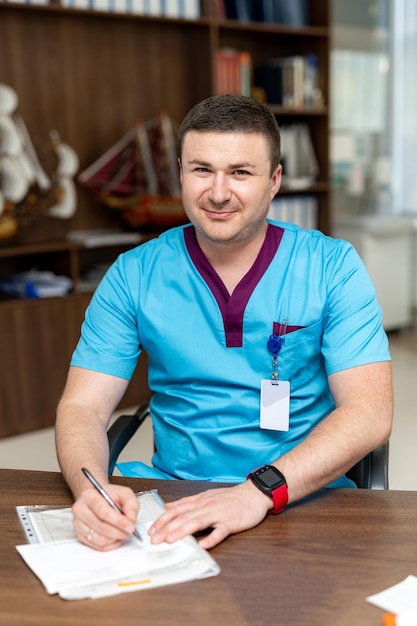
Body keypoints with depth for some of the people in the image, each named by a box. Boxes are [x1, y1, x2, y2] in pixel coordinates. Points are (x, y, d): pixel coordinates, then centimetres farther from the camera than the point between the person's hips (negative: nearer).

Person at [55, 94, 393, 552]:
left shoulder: (333, 268, -3)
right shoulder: (134, 275, 1)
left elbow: (370, 413, -12)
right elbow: (82, 406, -3)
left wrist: (260, 490, -26)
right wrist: (92, 490, -25)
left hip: (307, 498, -1)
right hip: (172, 492, 2)